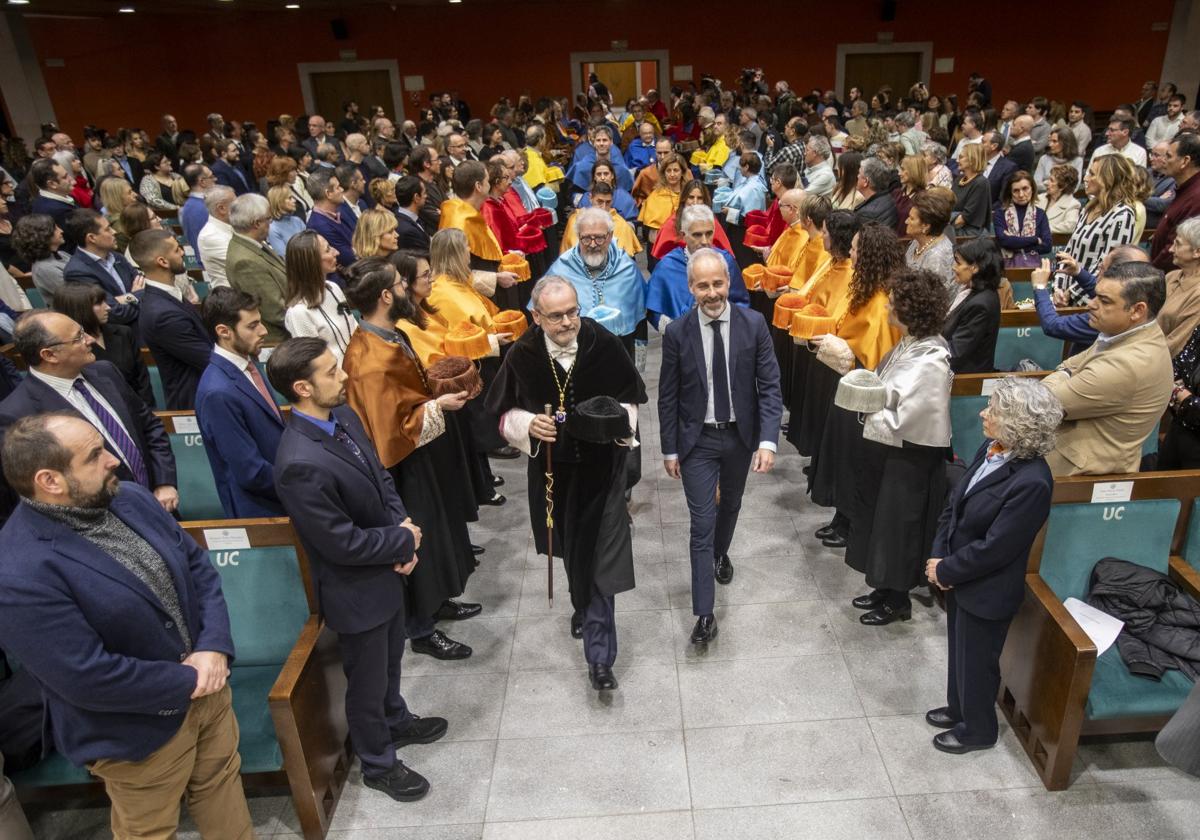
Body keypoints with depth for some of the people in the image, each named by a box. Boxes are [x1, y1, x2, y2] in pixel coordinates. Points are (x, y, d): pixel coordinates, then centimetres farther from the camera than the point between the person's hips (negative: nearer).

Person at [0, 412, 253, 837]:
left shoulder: (128, 497, -6)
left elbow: (197, 564, 0)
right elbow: (89, 679, -28)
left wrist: (214, 647, -13)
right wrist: (187, 682, -17)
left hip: (205, 688, 6)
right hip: (140, 732, -6)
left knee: (223, 792, 25)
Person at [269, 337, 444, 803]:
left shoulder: (343, 416, -8)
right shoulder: (301, 464, -35)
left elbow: (381, 478, 4)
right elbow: (342, 543, -28)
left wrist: (403, 527, -11)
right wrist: (405, 540, -15)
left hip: (387, 572, 8)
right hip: (355, 590, -8)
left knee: (390, 658, 30)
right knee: (367, 680, 17)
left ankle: (395, 721, 57)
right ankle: (378, 763, 42)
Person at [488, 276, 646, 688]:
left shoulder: (605, 345, -13)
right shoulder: (522, 356, -11)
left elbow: (632, 398, -1)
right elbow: (505, 412, 1)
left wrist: (619, 419, -22)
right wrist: (528, 425, -20)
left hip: (601, 468, -2)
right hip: (552, 468, 2)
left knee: (599, 558, -4)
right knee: (570, 549, 21)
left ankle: (599, 657, 6)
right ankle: (583, 606, 52)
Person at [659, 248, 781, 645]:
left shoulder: (754, 323, -11)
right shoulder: (677, 332, -12)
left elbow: (769, 385, -9)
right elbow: (668, 396, -5)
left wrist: (768, 440, -17)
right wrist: (669, 449, -2)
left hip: (740, 435, 2)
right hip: (697, 439, -2)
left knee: (730, 505, 24)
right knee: (702, 523, -2)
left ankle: (721, 553, 55)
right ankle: (704, 613, 6)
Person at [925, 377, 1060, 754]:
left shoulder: (1032, 482, -30)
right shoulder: (990, 450, -6)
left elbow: (993, 548, -25)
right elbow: (953, 505, 3)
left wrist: (944, 571, -14)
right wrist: (938, 556, -6)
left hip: (986, 591, -7)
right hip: (959, 579, 7)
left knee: (976, 662, 15)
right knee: (958, 651, 26)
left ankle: (978, 730, 39)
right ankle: (959, 709, 49)